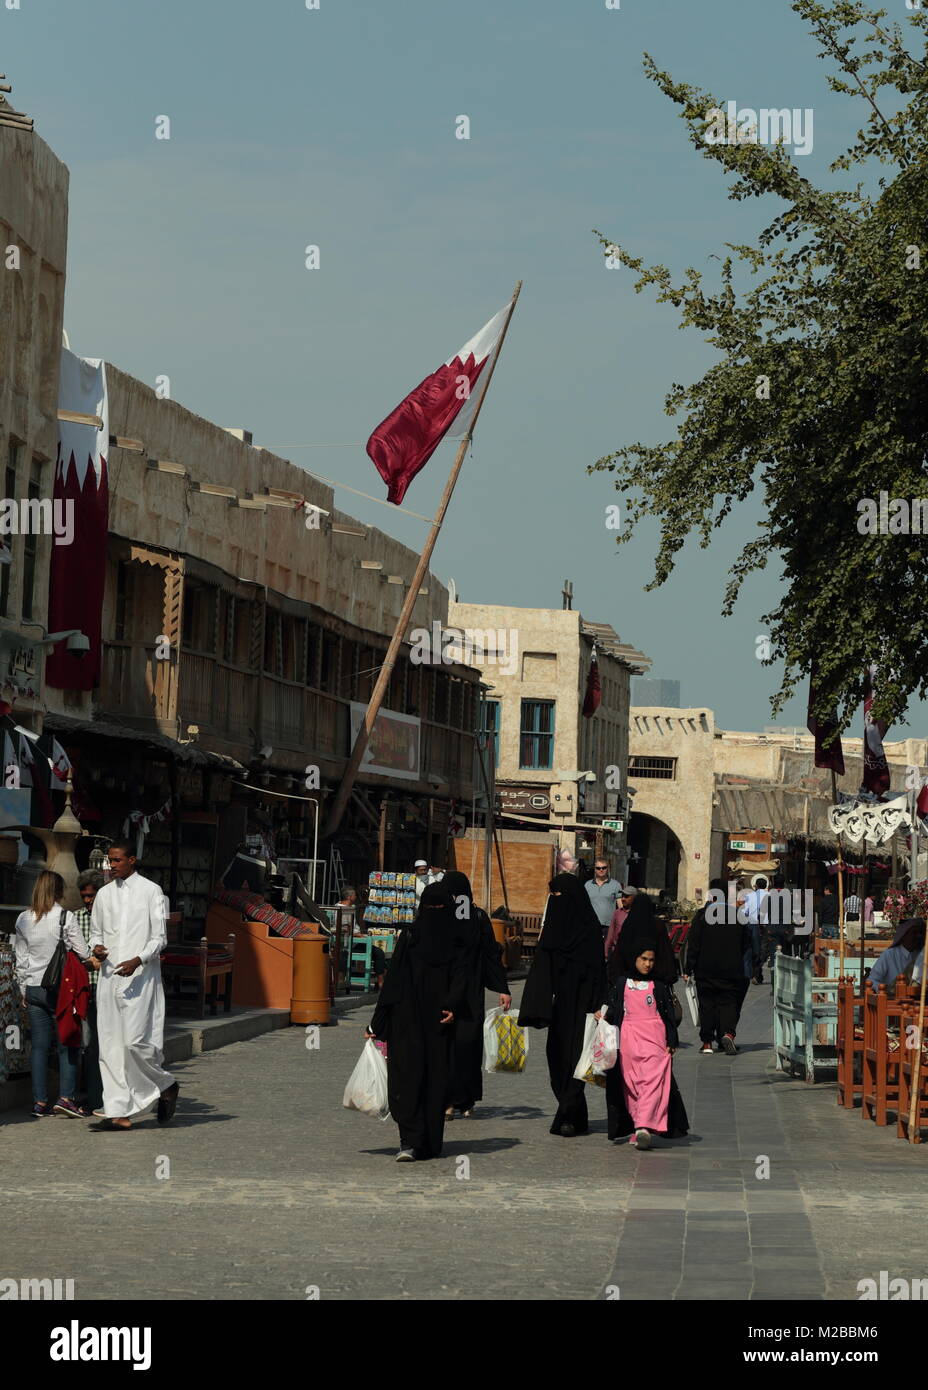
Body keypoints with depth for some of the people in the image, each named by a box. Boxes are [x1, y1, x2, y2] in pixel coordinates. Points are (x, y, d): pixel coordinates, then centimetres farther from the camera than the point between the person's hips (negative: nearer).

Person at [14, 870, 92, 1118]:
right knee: (67, 1045, 1)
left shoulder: (23, 919, 5)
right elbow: (82, 953, -7)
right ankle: (66, 1097, -8)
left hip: (33, 988, 5)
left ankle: (40, 1102, 7)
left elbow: (21, 959, 11)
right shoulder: (64, 917, -9)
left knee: (39, 1046, 7)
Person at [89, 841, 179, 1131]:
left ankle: (166, 1086, 13)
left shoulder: (151, 891, -1)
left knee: (135, 1041, -13)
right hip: (109, 977, 5)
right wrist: (96, 947, -1)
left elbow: (160, 937, -3)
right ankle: (119, 1111, 2)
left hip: (140, 977, -5)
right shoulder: (104, 894, 14)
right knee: (111, 1045, 0)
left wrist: (138, 960, -18)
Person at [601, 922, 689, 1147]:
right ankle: (636, 1126, 7)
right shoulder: (620, 984, 10)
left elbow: (669, 1014, 9)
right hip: (627, 1038, 2)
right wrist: (603, 1016, -9)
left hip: (654, 1038, -2)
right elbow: (613, 1009, 12)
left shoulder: (659, 986, 9)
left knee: (653, 1080, -16)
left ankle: (644, 1127, -27)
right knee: (631, 1084, 1)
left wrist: (671, 1042, 3)